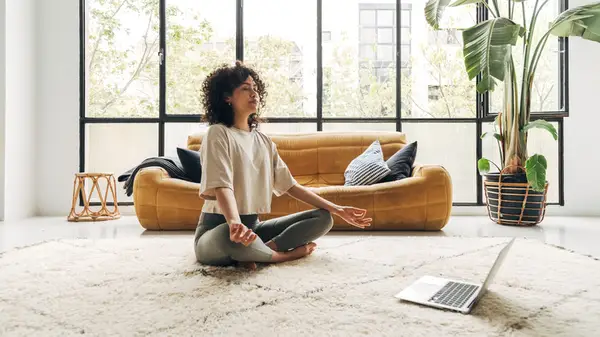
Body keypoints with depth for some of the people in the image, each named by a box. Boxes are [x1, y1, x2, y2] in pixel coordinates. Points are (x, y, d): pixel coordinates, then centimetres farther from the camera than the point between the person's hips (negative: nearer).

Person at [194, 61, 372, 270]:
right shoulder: (218, 134, -9)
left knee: (323, 218, -3)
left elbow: (289, 185, 10)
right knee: (232, 236, -43)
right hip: (218, 230, -7)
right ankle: (285, 254, -13)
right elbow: (221, 187, -24)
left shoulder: (263, 140, 11)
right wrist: (235, 223, -46)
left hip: (253, 225, 7)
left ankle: (254, 254, -20)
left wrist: (337, 209, 5)